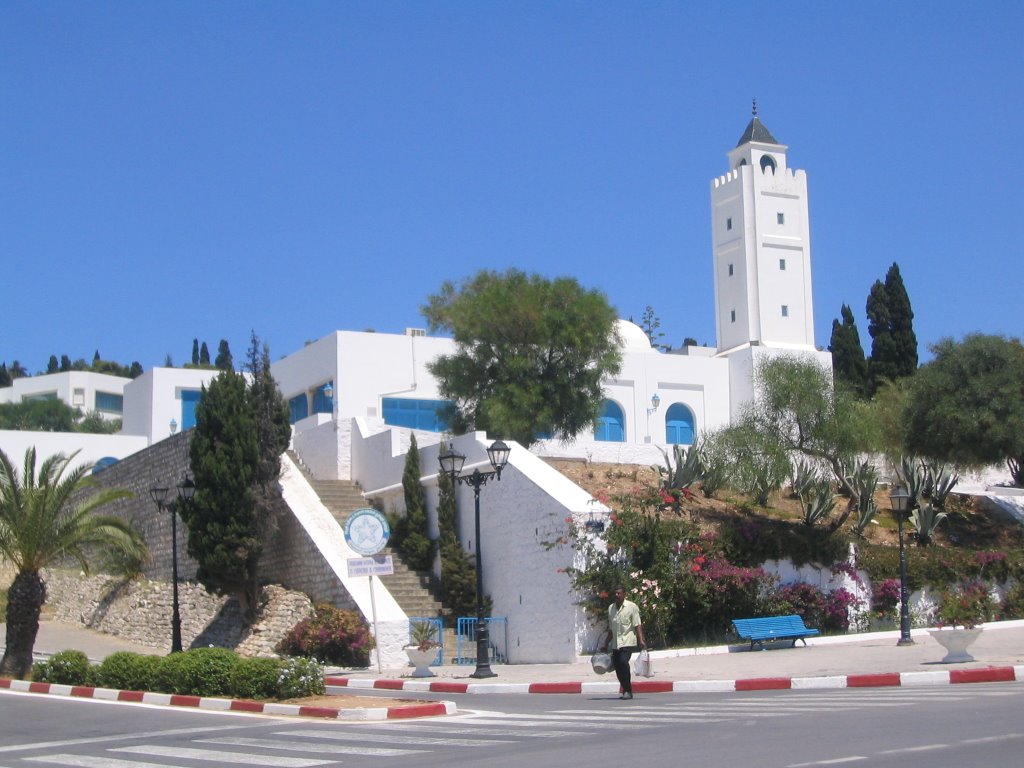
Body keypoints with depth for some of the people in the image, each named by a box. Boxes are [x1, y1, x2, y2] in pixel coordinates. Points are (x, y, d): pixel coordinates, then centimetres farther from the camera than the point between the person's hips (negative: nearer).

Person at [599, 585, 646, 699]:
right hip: (615, 644, 6)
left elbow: (637, 625, -6)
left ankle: (628, 691, -15)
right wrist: (605, 644, 21)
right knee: (617, 666, 3)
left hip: (627, 642, -6)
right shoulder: (611, 608, 14)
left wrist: (641, 640, -18)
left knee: (623, 662, -22)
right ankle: (626, 691, 15)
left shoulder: (632, 607, -1)